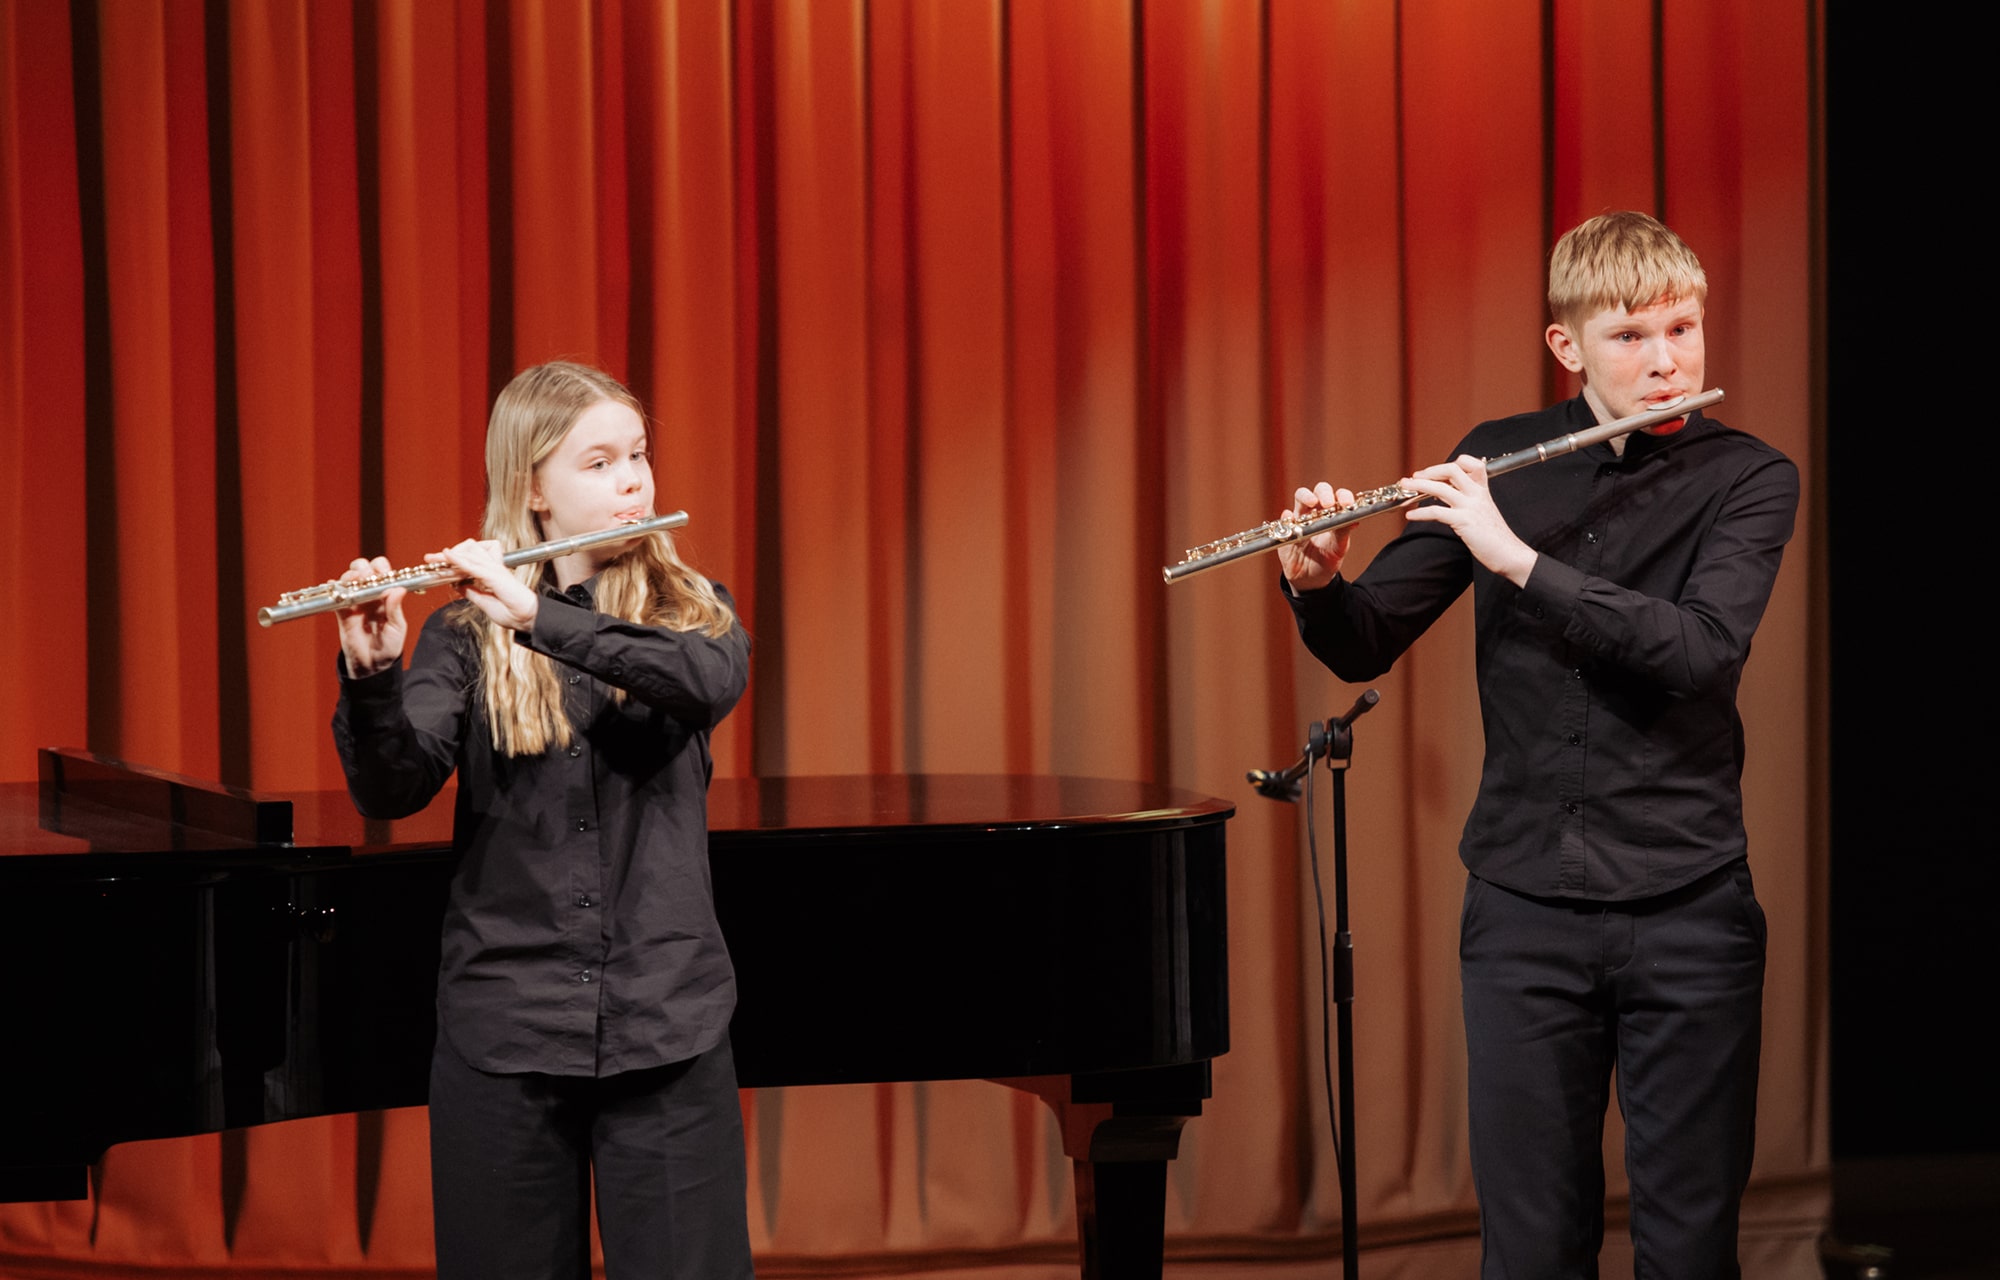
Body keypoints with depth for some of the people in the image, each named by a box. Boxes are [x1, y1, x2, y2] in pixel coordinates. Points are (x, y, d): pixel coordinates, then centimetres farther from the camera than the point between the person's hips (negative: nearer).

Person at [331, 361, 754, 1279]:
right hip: (505, 1029, -1)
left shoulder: (692, 611, 6)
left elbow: (711, 682, -18)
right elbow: (392, 791, -11)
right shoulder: (468, 633, 2)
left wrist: (543, 619, -26)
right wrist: (371, 676, -29)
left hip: (666, 1029, 1)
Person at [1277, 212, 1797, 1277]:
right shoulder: (1497, 462, 7)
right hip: (1524, 906, 2)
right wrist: (1317, 582, -14)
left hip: (1688, 910, -2)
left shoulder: (1748, 479, -1)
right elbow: (1365, 647, 8)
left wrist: (1518, 558, -22)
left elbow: (1701, 648, -18)